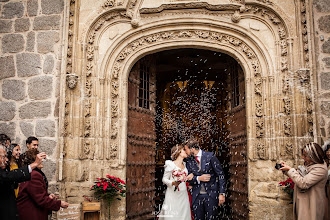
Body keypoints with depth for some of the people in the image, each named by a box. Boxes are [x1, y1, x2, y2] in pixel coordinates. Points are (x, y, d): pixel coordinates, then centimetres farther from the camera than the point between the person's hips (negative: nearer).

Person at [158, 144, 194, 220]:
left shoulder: (184, 164, 11)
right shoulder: (171, 164, -8)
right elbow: (164, 179, -6)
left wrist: (191, 175, 3)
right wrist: (173, 183, -25)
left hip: (183, 194, 6)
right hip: (173, 194, -6)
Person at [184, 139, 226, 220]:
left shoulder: (210, 156, -5)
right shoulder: (189, 161, 7)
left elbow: (220, 175, -5)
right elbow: (189, 179, 7)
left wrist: (222, 193, -10)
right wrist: (199, 178, -14)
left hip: (211, 195, -3)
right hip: (196, 196, 3)